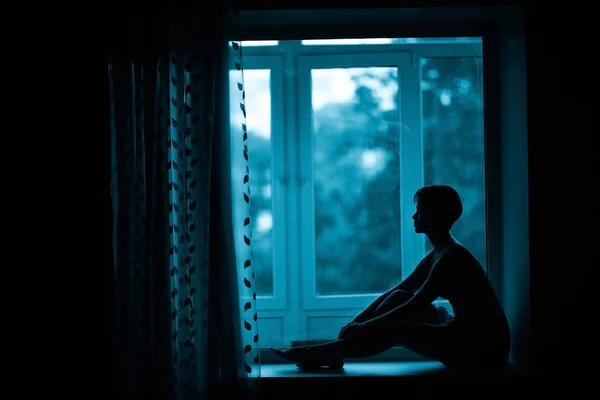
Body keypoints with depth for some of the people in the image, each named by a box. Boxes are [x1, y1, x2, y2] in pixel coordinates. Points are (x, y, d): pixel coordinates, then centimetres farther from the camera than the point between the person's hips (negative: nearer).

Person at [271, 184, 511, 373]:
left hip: (482, 349, -9)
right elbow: (393, 293, 12)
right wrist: (357, 321, 3)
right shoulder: (435, 257, 12)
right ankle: (333, 353, -3)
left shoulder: (451, 257, -19)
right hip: (462, 337, 9)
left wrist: (363, 328, -19)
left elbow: (414, 308, -23)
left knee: (396, 330, -16)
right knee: (399, 297, 3)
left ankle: (317, 355, -9)